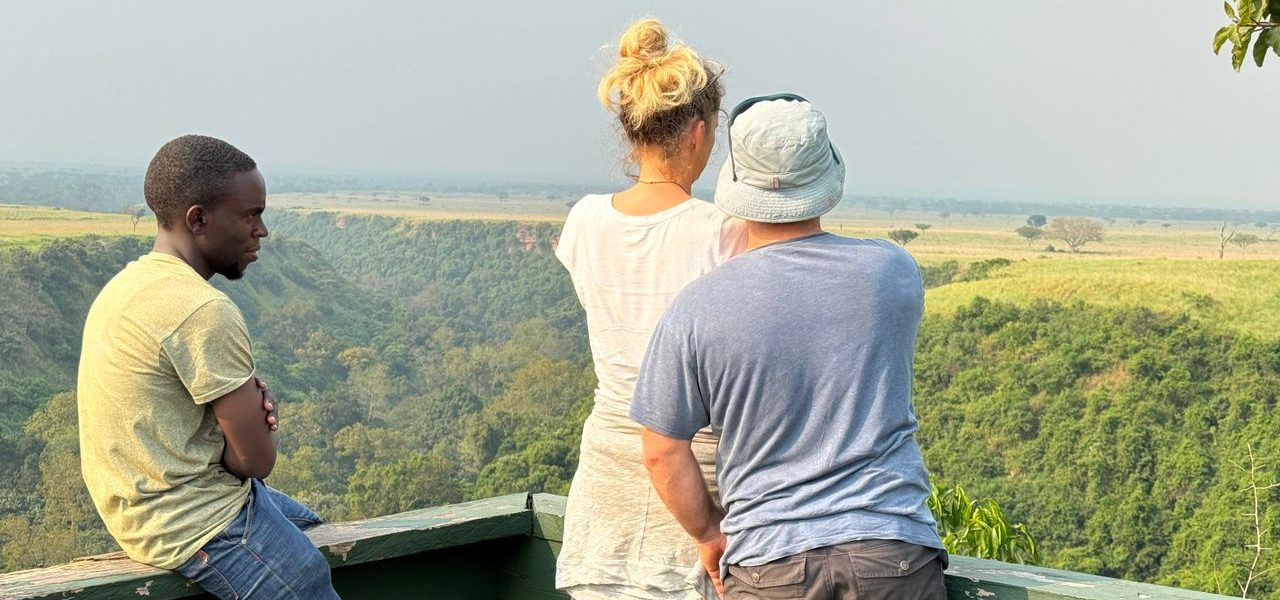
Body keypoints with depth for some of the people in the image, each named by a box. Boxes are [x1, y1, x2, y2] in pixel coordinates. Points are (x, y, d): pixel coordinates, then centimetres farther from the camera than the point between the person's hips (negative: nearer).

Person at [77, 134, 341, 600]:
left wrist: (251, 402, -8)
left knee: (312, 528, 28)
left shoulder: (127, 283, 7)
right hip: (197, 524, -11)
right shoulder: (205, 312, -24)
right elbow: (257, 458, -21)